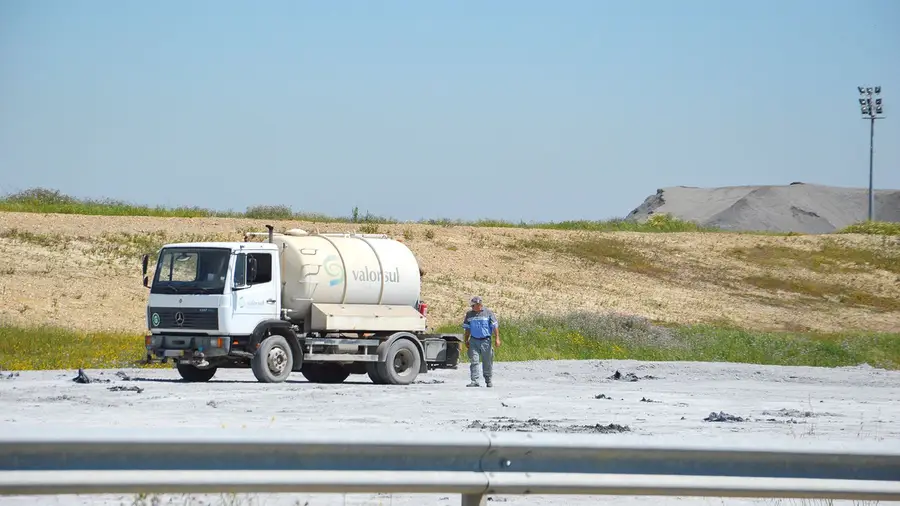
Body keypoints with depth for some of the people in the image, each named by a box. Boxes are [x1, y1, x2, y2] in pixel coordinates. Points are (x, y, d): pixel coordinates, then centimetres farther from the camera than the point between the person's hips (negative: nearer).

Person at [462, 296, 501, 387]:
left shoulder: (488, 313, -2)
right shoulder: (469, 314, 8)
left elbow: (495, 326, -2)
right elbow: (467, 328, 16)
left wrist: (497, 338, -9)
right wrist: (466, 340, 14)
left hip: (485, 340, -2)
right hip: (474, 341, 2)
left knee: (487, 362, 5)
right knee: (474, 361, -8)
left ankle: (488, 381, 18)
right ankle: (474, 381, -9)